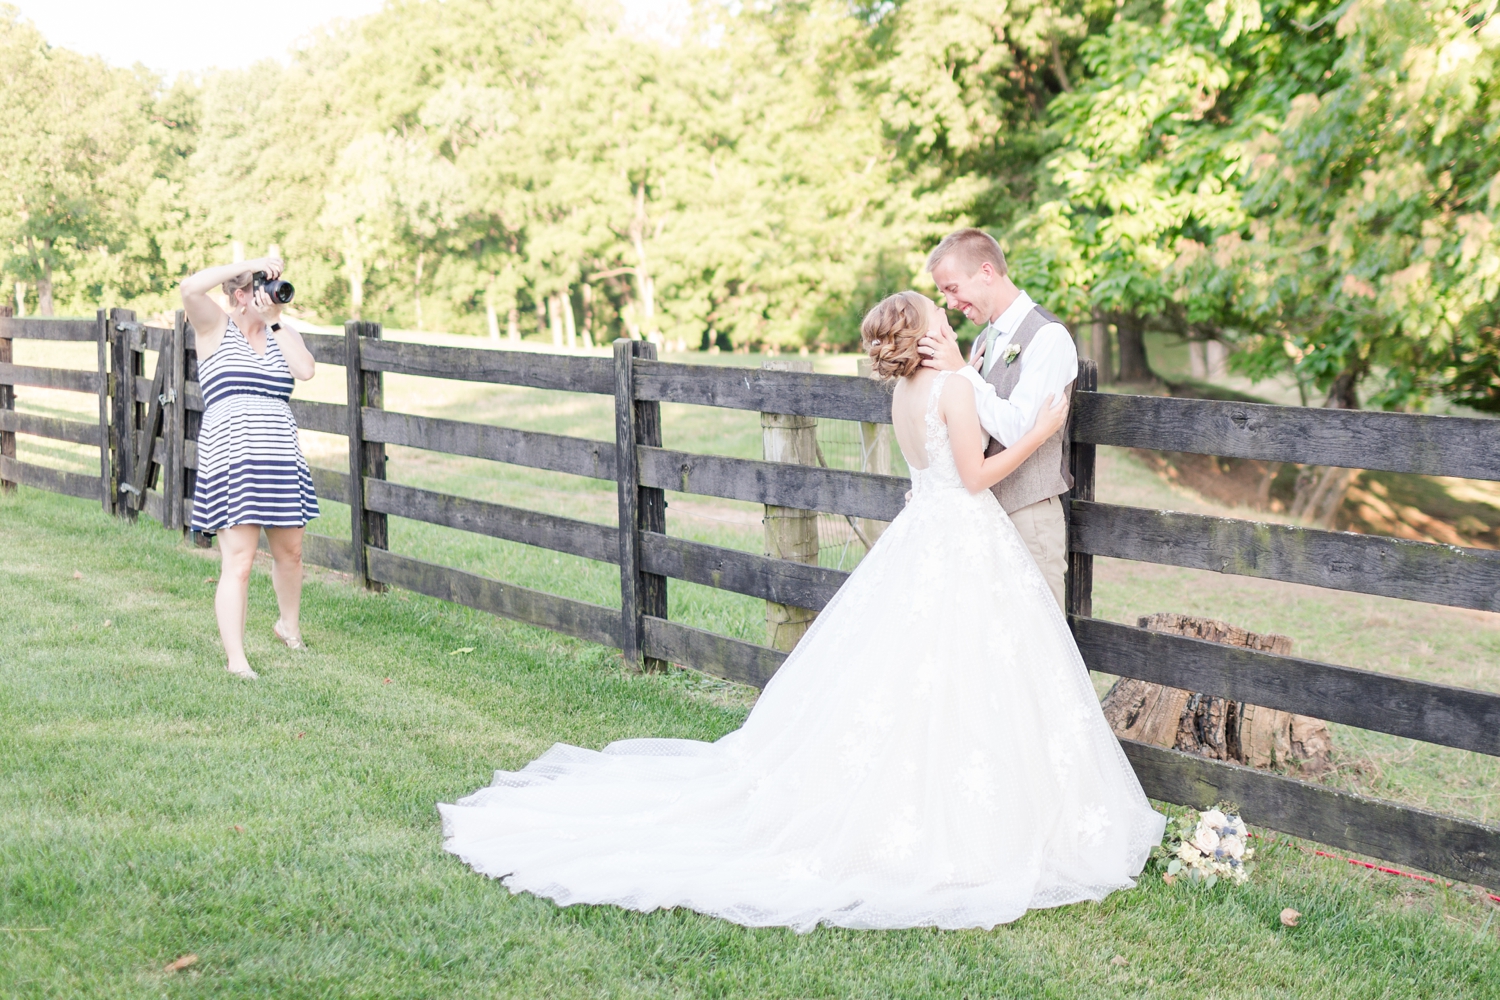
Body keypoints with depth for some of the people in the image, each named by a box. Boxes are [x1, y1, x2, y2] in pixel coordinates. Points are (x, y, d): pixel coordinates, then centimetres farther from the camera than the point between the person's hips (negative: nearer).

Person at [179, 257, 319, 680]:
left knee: (290, 553, 17)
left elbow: (305, 370, -7)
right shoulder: (215, 327, 2)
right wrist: (252, 263, -15)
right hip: (230, 461, -5)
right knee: (237, 564, -8)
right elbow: (190, 288, -18)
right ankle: (235, 660, -4)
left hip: (281, 461, 5)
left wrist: (276, 320, -3)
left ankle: (289, 625, 43)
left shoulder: (282, 333, 12)